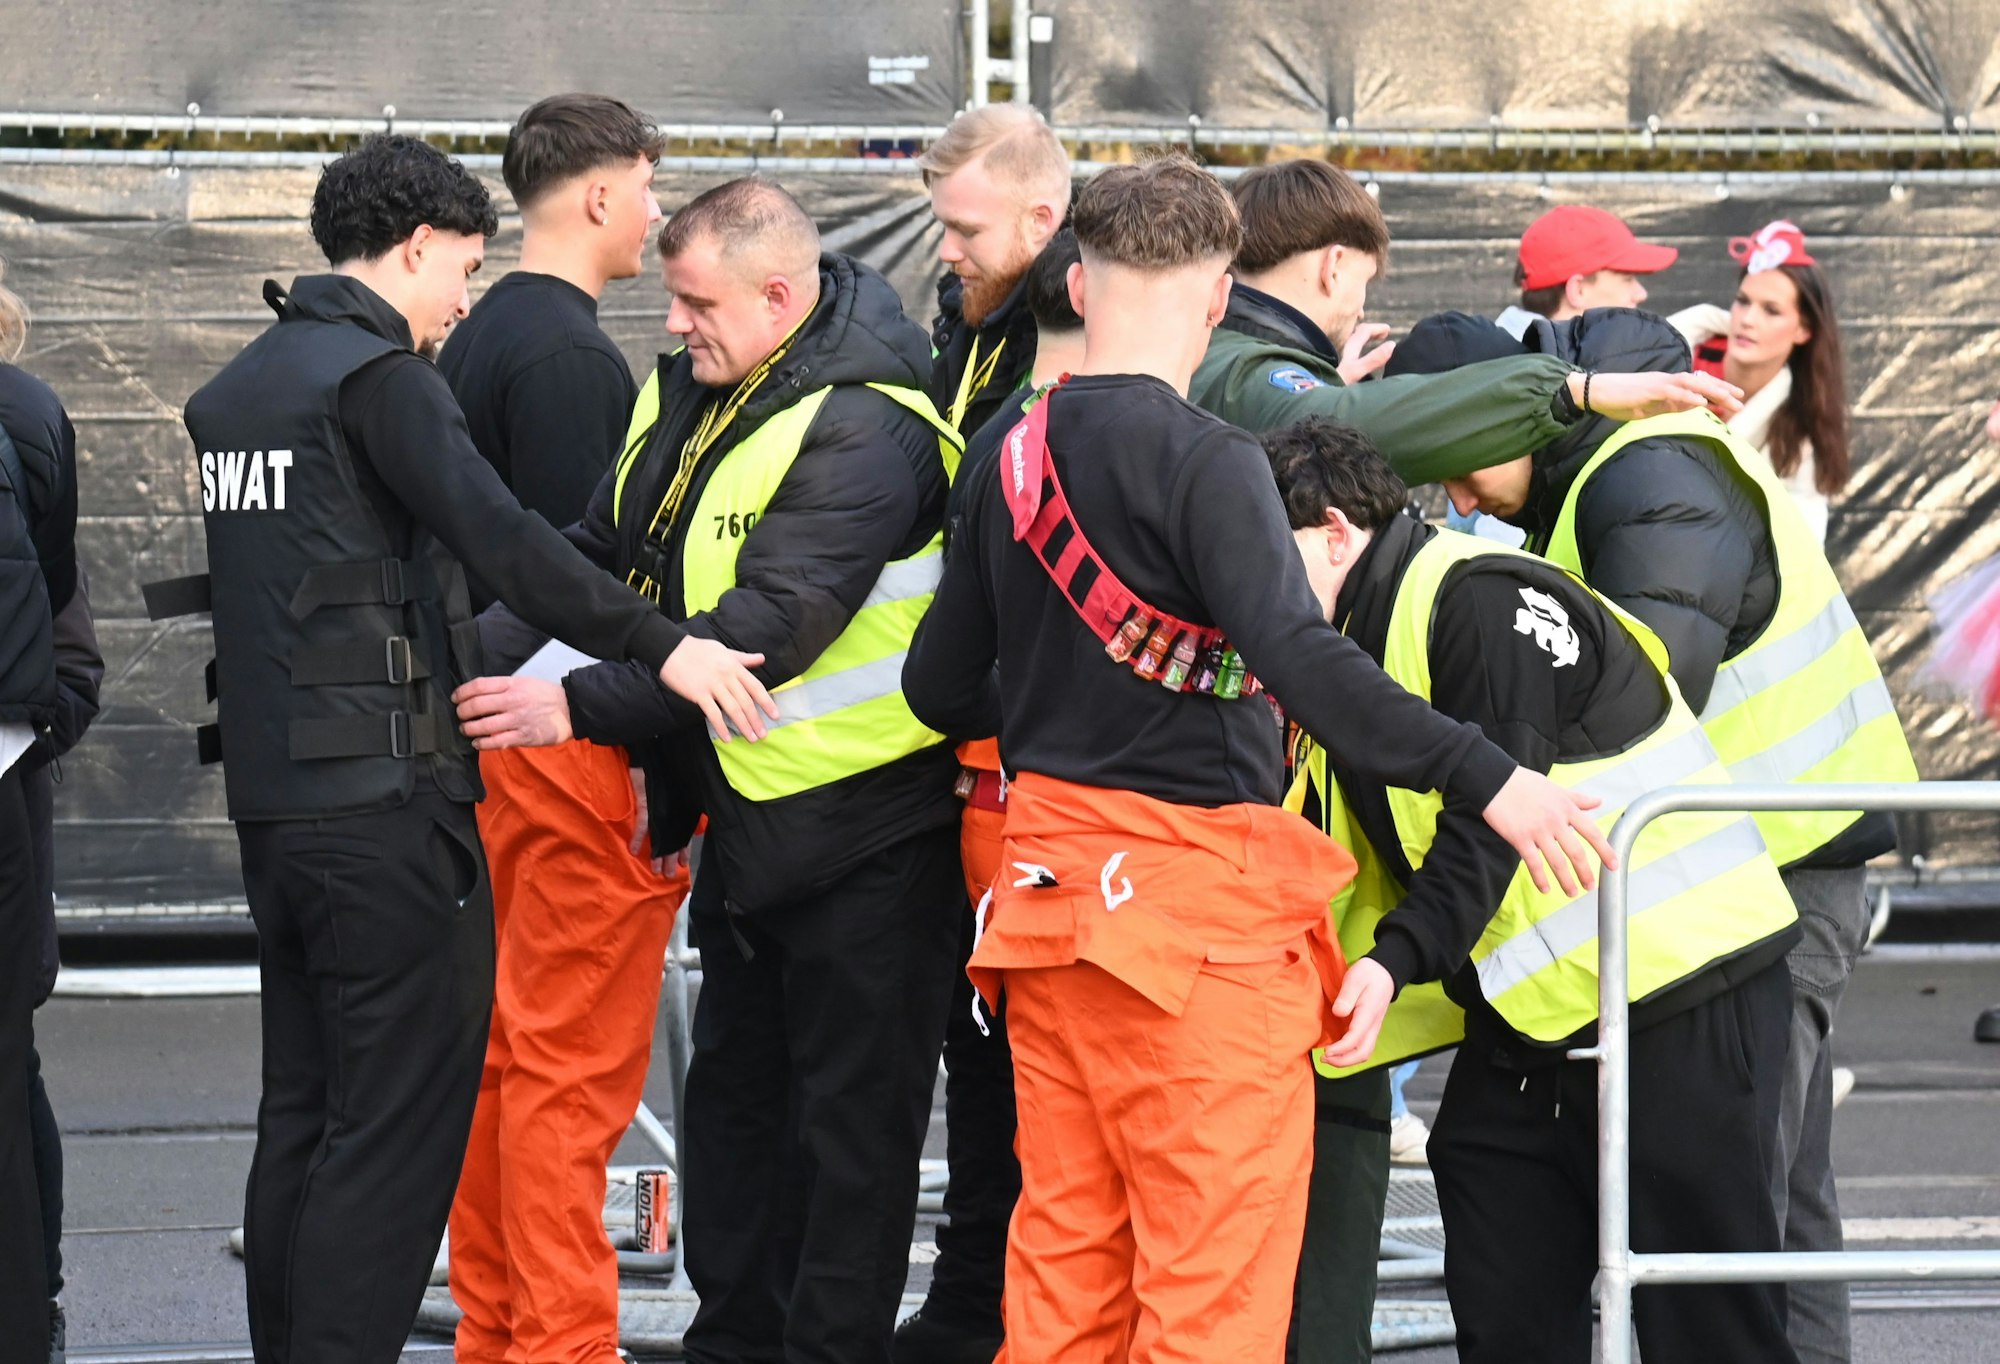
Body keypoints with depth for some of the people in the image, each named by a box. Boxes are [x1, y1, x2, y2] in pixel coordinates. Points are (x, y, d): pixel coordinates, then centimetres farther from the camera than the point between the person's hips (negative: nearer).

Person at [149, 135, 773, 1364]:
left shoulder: (239, 388, 17)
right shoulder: (377, 374, -11)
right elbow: (499, 535, -21)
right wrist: (661, 647, -22)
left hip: (272, 792, 9)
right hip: (385, 796, -9)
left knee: (305, 1110, 14)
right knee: (400, 1120, -7)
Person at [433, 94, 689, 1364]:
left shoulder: (477, 341, 15)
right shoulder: (569, 354, -15)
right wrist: (650, 752, -19)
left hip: (492, 726, 10)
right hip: (575, 741, -10)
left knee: (499, 1051, 13)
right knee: (574, 1069, -7)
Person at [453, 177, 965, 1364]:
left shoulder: (862, 431, -23)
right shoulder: (690, 397, 5)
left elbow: (764, 629, -29)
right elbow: (602, 558, 9)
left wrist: (582, 706, -30)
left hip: (860, 822, -9)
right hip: (747, 810, 9)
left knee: (851, 1112, 0)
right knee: (735, 1088, 17)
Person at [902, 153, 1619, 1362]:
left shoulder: (1016, 458, 8)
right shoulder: (1206, 461, -14)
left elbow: (940, 685, 15)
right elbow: (1298, 659, -27)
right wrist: (1487, 779, -28)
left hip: (1054, 881, 7)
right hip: (1198, 899, -7)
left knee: (1065, 1248, 12)